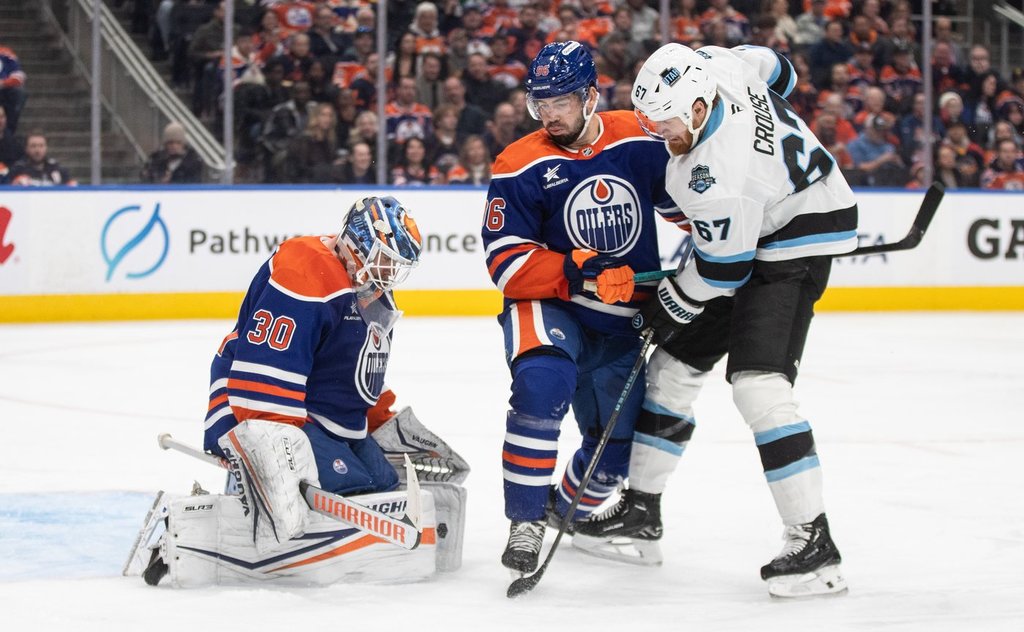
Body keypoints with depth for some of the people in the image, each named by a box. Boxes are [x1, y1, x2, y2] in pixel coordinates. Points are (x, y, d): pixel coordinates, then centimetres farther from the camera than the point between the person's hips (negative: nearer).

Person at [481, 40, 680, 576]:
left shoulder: (639, 141, -5)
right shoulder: (520, 167, -13)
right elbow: (507, 262, -17)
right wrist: (579, 274, -29)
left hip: (624, 320, 4)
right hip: (548, 309, -4)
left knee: (620, 442, 10)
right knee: (543, 381, -35)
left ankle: (571, 510, 44)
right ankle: (526, 522, -23)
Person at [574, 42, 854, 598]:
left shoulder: (716, 176, -35)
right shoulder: (710, 63, -14)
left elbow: (723, 270, -23)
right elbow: (778, 72, 8)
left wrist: (665, 309, -8)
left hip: (795, 241, -10)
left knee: (758, 383, -23)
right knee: (675, 362, 13)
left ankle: (813, 543, -23)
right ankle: (641, 507, 26)